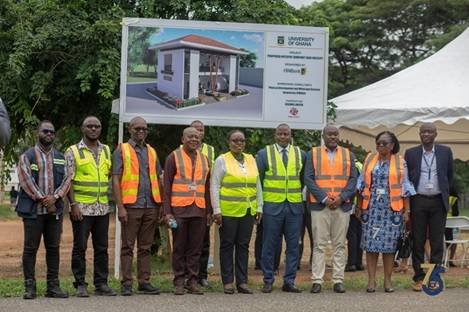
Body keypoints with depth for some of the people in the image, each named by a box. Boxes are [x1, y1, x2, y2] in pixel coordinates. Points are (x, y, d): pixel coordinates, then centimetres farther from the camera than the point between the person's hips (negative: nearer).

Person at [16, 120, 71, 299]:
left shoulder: (60, 157, 14)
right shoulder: (27, 156, 2)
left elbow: (67, 179, 5)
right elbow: (26, 180, -7)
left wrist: (54, 197, -11)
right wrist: (42, 199, -13)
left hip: (55, 209, 4)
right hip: (33, 210, -4)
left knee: (53, 248, 6)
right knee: (30, 248, -2)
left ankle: (53, 286, 11)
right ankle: (29, 287, 2)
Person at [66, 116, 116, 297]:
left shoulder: (106, 151, 13)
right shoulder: (73, 152, -1)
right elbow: (68, 180, -6)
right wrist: (73, 204, -13)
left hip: (103, 207, 5)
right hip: (82, 207, -4)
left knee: (101, 248, 6)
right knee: (80, 247, -1)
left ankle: (101, 284, 12)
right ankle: (80, 285, 5)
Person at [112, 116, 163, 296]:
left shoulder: (152, 152, 16)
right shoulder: (121, 150, 1)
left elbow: (158, 179, 19)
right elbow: (115, 180, -4)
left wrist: (160, 205, 12)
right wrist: (120, 207, -12)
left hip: (151, 206, 5)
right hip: (131, 205, -5)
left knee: (145, 247, 8)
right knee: (128, 246, -1)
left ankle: (144, 282, 13)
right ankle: (126, 284, 2)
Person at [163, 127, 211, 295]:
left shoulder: (204, 159, 14)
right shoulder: (174, 157, 0)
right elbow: (166, 185, -3)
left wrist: (209, 210, 12)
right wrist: (167, 211, -9)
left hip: (199, 210, 4)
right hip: (179, 210, -4)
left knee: (195, 248, 5)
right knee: (179, 248, 2)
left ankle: (193, 282, 11)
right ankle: (179, 283, 7)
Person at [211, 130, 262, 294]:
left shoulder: (251, 159, 13)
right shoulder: (222, 160, -1)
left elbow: (257, 185, 17)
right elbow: (214, 186, -4)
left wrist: (259, 207, 11)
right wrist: (217, 210, -10)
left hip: (248, 211, 4)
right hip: (228, 211, -4)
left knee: (243, 245, 7)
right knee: (227, 245, 2)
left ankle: (242, 282, 12)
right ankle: (227, 282, 7)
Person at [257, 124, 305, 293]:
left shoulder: (301, 154, 9)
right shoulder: (264, 154, 3)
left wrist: (305, 196, 8)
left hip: (295, 205, 2)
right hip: (272, 206, -2)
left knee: (293, 245, 4)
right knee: (270, 245, 2)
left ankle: (289, 281, 10)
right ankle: (268, 281, 9)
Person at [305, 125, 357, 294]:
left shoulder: (348, 155, 11)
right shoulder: (313, 154, 6)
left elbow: (353, 179, 5)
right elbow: (309, 179, -1)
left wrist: (341, 198, -9)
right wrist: (324, 198, -11)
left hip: (342, 205, 2)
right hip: (319, 205, -2)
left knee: (339, 245, 4)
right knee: (319, 244, -2)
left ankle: (338, 280, 8)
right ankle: (317, 281, 0)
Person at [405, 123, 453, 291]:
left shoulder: (445, 152, 6)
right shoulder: (411, 153, 5)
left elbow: (449, 175, 15)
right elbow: (405, 177, 9)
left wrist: (445, 193, 13)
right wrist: (408, 198, 4)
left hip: (438, 202, 0)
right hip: (418, 202, 0)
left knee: (437, 242, 1)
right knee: (418, 242, 2)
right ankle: (419, 278, 8)